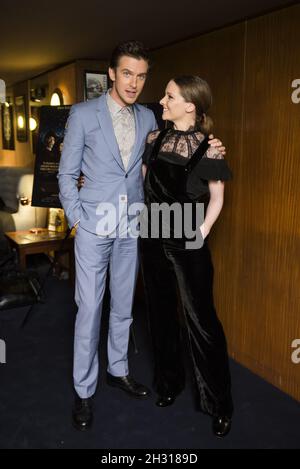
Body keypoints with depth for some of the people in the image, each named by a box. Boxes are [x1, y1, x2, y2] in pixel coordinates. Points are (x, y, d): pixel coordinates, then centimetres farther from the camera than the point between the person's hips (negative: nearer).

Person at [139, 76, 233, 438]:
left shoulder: (207, 147, -9)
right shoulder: (155, 139, 5)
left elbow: (217, 197, -2)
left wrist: (203, 231, -11)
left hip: (188, 242, -5)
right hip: (153, 236, 5)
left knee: (200, 318, 0)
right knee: (160, 311, 15)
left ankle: (219, 403, 18)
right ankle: (169, 381, 36)